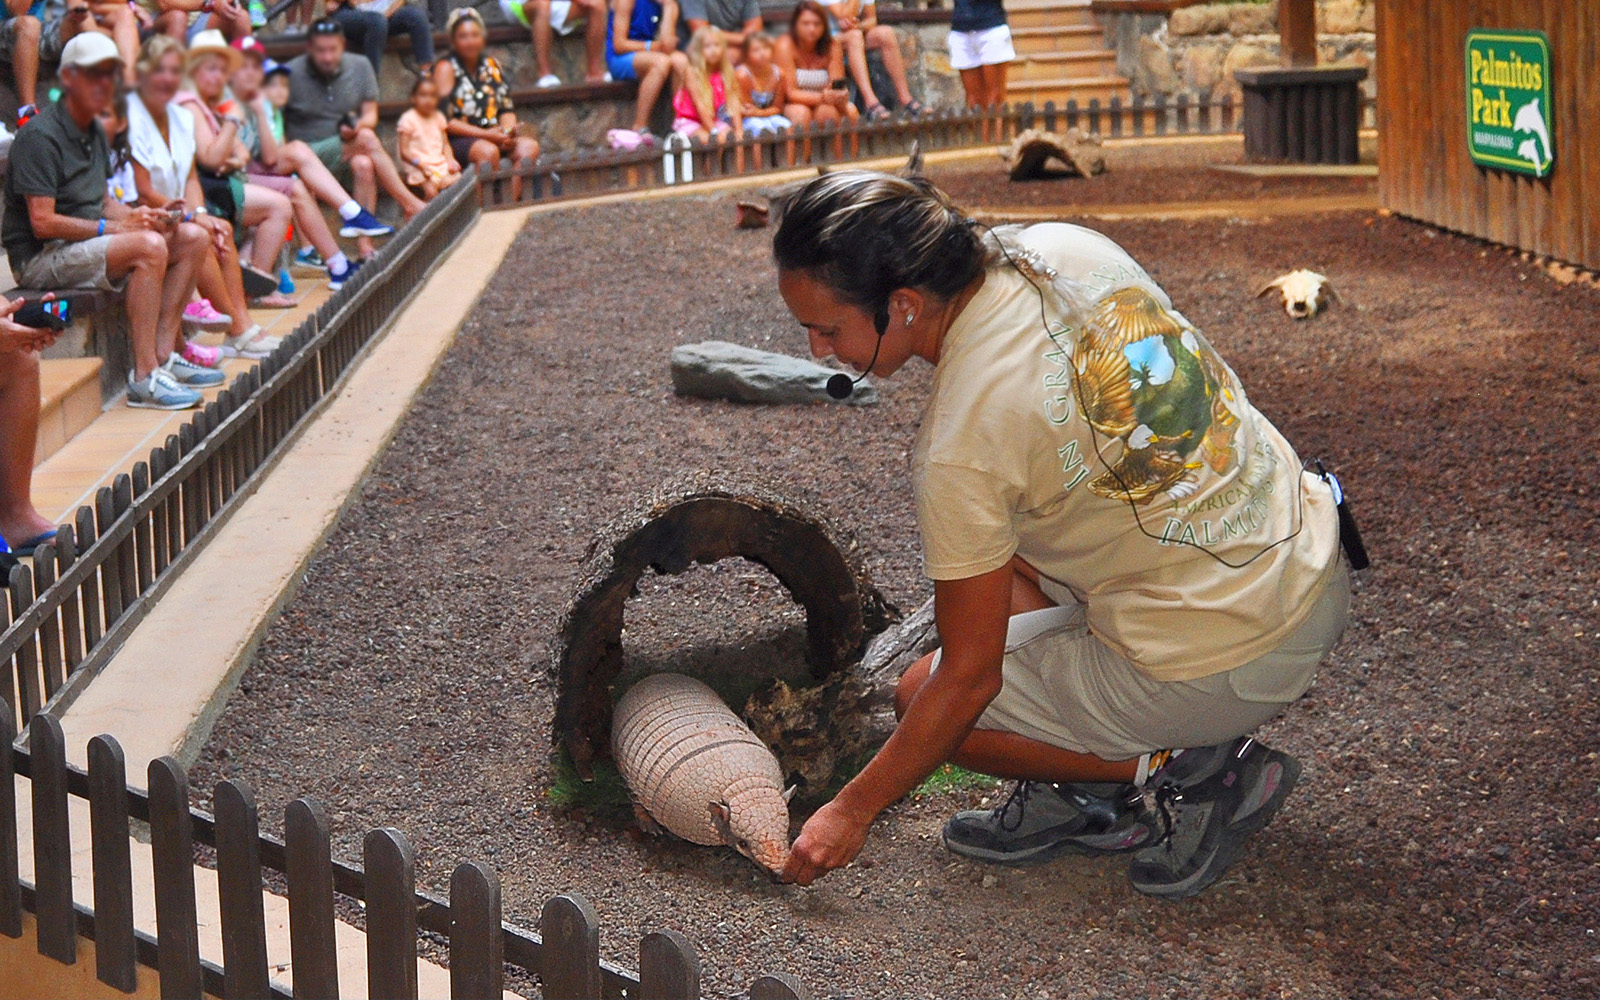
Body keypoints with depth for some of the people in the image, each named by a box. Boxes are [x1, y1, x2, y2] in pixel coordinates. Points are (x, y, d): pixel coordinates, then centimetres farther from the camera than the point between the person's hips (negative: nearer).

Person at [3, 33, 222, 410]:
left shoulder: (94, 132, 16)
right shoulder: (41, 135, -15)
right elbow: (43, 222, -21)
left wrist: (137, 215, -1)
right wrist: (116, 227, -19)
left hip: (90, 240, 10)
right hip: (41, 258, -10)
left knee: (193, 236, 0)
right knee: (150, 246, -32)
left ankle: (163, 355, -4)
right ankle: (144, 378, -31)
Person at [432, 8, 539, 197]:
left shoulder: (491, 65, 19)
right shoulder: (446, 68, 0)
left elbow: (506, 108, 17)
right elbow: (445, 120, -9)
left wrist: (508, 131, -7)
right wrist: (486, 134, -15)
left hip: (493, 137, 6)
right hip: (458, 140, -6)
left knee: (529, 146, -22)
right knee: (488, 151, -37)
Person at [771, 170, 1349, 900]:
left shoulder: (961, 442, -23)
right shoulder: (1068, 247, -3)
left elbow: (968, 681, -14)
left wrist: (853, 810, -1)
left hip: (1223, 664, -8)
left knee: (922, 699, 8)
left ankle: (1190, 768, 2)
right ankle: (1084, 791, 18)